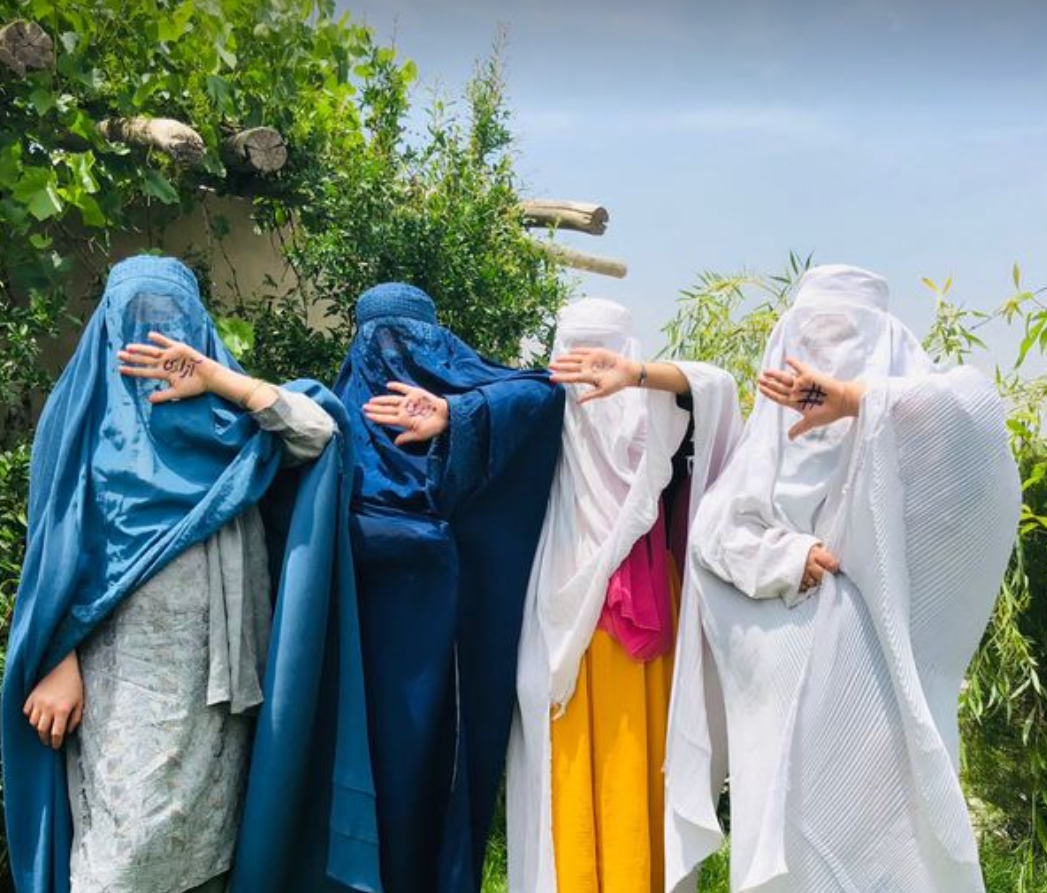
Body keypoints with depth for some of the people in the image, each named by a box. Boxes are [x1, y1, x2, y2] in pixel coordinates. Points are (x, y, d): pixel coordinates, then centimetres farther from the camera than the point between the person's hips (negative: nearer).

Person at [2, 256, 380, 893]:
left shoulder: (229, 413, 11)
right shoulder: (87, 408, 5)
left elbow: (319, 431, -5)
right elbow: (57, 543, 0)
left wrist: (219, 379, -12)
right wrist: (58, 664, -8)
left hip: (217, 666, 3)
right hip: (126, 669, -3)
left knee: (207, 833, 11)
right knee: (125, 838, -4)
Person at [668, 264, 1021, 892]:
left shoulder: (902, 419, 3)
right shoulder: (774, 428, 12)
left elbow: (976, 404, -20)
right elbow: (713, 529, 4)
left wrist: (855, 399, -27)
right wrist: (788, 557, -12)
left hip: (875, 659, -2)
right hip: (785, 669, 3)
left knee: (881, 817, 1)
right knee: (786, 823, 7)